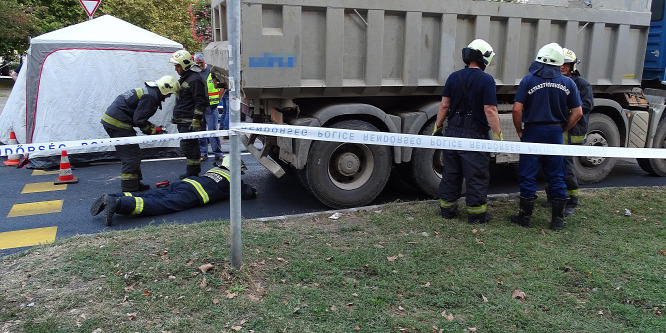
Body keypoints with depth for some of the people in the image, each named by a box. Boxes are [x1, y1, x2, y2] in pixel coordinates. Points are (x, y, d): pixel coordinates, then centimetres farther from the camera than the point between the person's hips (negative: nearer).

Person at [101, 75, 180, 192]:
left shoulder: (148, 91, 18)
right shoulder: (150, 96, -16)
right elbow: (139, 120, -20)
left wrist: (152, 127, 10)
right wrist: (153, 130, -6)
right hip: (117, 124, -11)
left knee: (133, 155, 17)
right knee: (131, 157, -8)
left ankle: (135, 183, 27)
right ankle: (129, 190, -4)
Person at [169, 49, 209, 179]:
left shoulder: (194, 79, -14)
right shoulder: (184, 78, 19)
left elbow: (201, 102, -19)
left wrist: (196, 121, -21)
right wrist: (177, 119, 28)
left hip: (189, 121, -10)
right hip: (182, 122, 10)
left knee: (188, 145, -9)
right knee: (186, 146, 13)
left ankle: (193, 172, 0)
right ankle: (193, 171, 22)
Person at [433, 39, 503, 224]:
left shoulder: (454, 77, 3)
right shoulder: (486, 80, -11)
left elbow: (444, 106, 4)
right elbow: (490, 111, -15)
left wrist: (438, 127, 13)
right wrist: (498, 135, -10)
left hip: (453, 132, 5)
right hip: (475, 135, -5)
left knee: (451, 173, 14)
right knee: (476, 176, 5)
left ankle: (447, 208, 23)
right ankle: (476, 214, 12)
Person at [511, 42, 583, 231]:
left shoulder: (529, 80, -7)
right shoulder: (568, 83, 3)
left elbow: (517, 110, -13)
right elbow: (577, 113, 2)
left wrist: (520, 131, 0)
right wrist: (562, 130, 12)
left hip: (533, 132, -3)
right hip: (555, 134, 3)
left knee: (528, 176, 6)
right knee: (557, 177, 11)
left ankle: (525, 217, 13)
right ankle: (558, 220, 17)